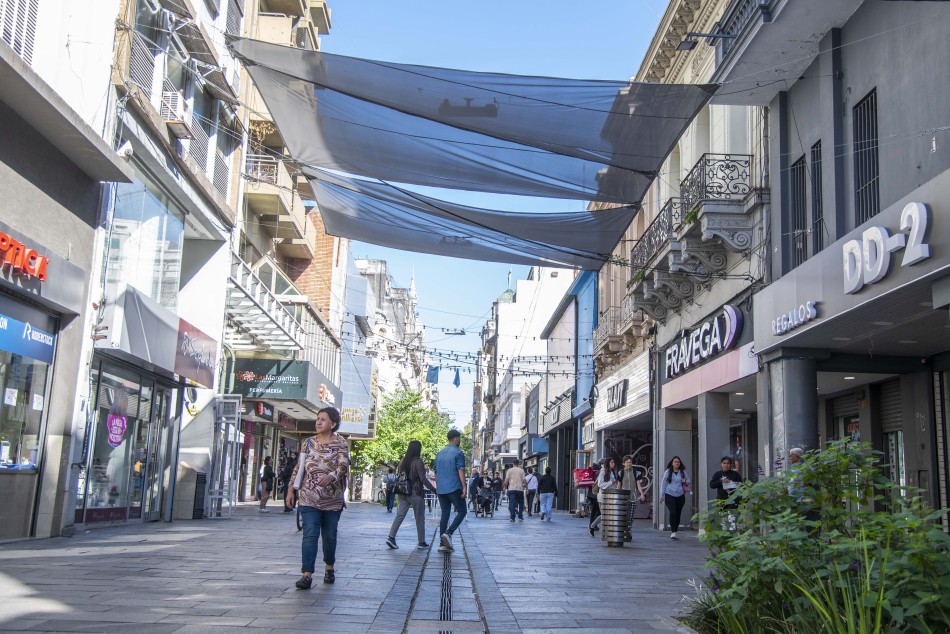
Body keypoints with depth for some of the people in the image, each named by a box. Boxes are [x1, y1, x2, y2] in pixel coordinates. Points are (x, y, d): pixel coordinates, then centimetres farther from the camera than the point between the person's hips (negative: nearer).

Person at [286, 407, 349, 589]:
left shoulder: (340, 443, -1)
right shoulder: (309, 442, 7)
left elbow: (344, 465, -15)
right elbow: (299, 467, 10)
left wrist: (331, 476, -34)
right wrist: (291, 489, 4)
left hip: (332, 499, -1)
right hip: (309, 497, 1)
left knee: (330, 536, 11)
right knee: (310, 534, -11)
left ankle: (329, 567, 32)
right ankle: (307, 574, -13)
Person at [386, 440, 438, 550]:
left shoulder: (403, 461, 8)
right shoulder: (418, 462, -12)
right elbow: (423, 479, -16)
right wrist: (434, 490, -13)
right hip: (415, 493, -6)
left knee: (400, 515, 5)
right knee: (419, 518, 5)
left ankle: (391, 537, -8)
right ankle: (421, 542, 11)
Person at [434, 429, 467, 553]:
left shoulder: (439, 454, 16)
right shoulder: (458, 453, -6)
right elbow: (461, 471, -13)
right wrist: (464, 487, -13)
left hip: (441, 489, 7)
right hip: (454, 488, -7)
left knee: (445, 514, 8)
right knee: (462, 512, 3)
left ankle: (443, 544, 4)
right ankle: (448, 533, -15)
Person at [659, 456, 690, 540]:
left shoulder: (683, 472, 9)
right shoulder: (668, 472, 1)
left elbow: (688, 481, 21)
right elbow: (663, 483, 2)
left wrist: (685, 482, -4)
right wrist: (662, 495, -1)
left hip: (680, 496, 3)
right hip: (669, 495, -3)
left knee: (678, 514, 6)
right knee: (673, 512, -17)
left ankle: (675, 531, 18)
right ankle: (673, 532, -18)